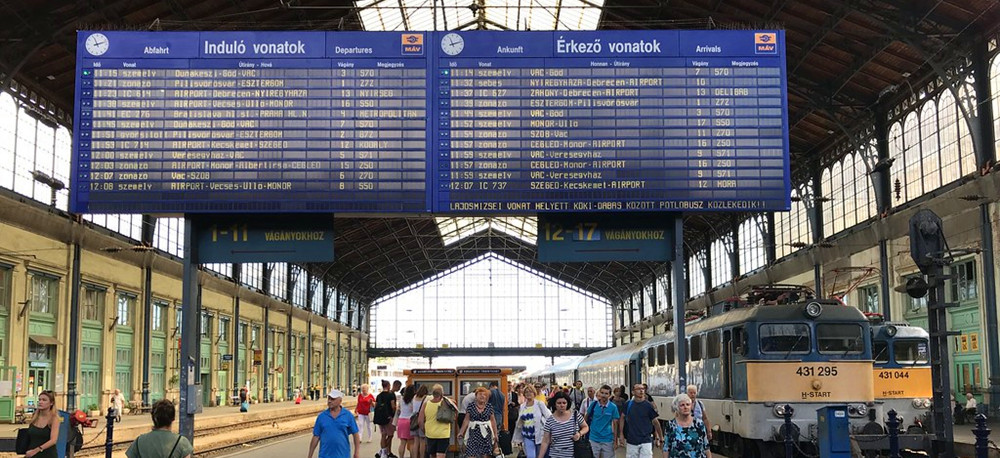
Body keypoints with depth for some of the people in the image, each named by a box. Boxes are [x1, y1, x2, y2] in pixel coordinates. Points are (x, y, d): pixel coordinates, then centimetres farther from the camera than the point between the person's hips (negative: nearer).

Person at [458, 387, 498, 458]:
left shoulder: (489, 406, 5)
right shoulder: (470, 406, 1)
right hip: (474, 433, -1)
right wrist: (461, 433, -1)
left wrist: (495, 435, 8)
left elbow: (493, 421, 9)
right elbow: (466, 420, 3)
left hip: (486, 433, 1)